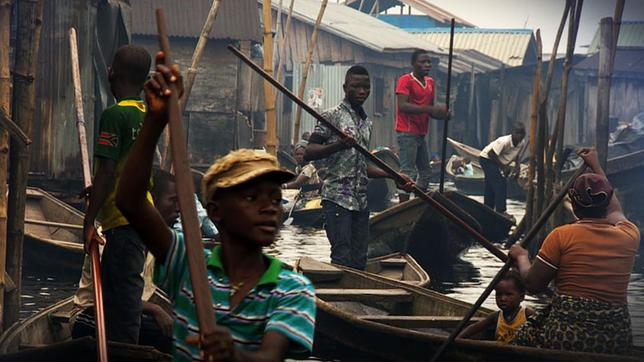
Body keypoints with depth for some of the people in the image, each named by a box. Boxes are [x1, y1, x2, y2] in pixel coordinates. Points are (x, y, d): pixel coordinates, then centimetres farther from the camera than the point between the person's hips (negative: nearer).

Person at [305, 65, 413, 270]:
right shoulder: (332, 117, -4)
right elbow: (308, 153, -9)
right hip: (337, 199, -7)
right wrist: (338, 145, -25)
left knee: (359, 261, 6)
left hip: (361, 202, 7)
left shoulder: (366, 122, 19)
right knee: (342, 259, -12)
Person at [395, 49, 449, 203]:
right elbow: (402, 106, -23)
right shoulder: (406, 80, -10)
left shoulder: (430, 82, 15)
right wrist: (430, 109, -27)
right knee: (408, 172, -12)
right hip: (407, 132, -9)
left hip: (421, 134, 9)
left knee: (425, 172, 15)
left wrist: (442, 114, -2)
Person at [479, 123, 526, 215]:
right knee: (500, 183, -16)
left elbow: (516, 155, 8)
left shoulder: (521, 143, -10)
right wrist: (503, 167, -26)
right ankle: (500, 211, -15)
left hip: (498, 162, 8)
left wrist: (517, 166, -11)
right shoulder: (504, 141, -33)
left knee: (490, 187, 16)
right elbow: (491, 153, -30)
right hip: (487, 158, -8)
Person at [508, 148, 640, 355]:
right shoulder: (629, 237, 6)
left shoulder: (562, 236, -6)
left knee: (524, 337, 22)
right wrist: (596, 166, 44)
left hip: (566, 337, -4)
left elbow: (532, 284, -1)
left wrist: (521, 257, 20)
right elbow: (615, 210, 30)